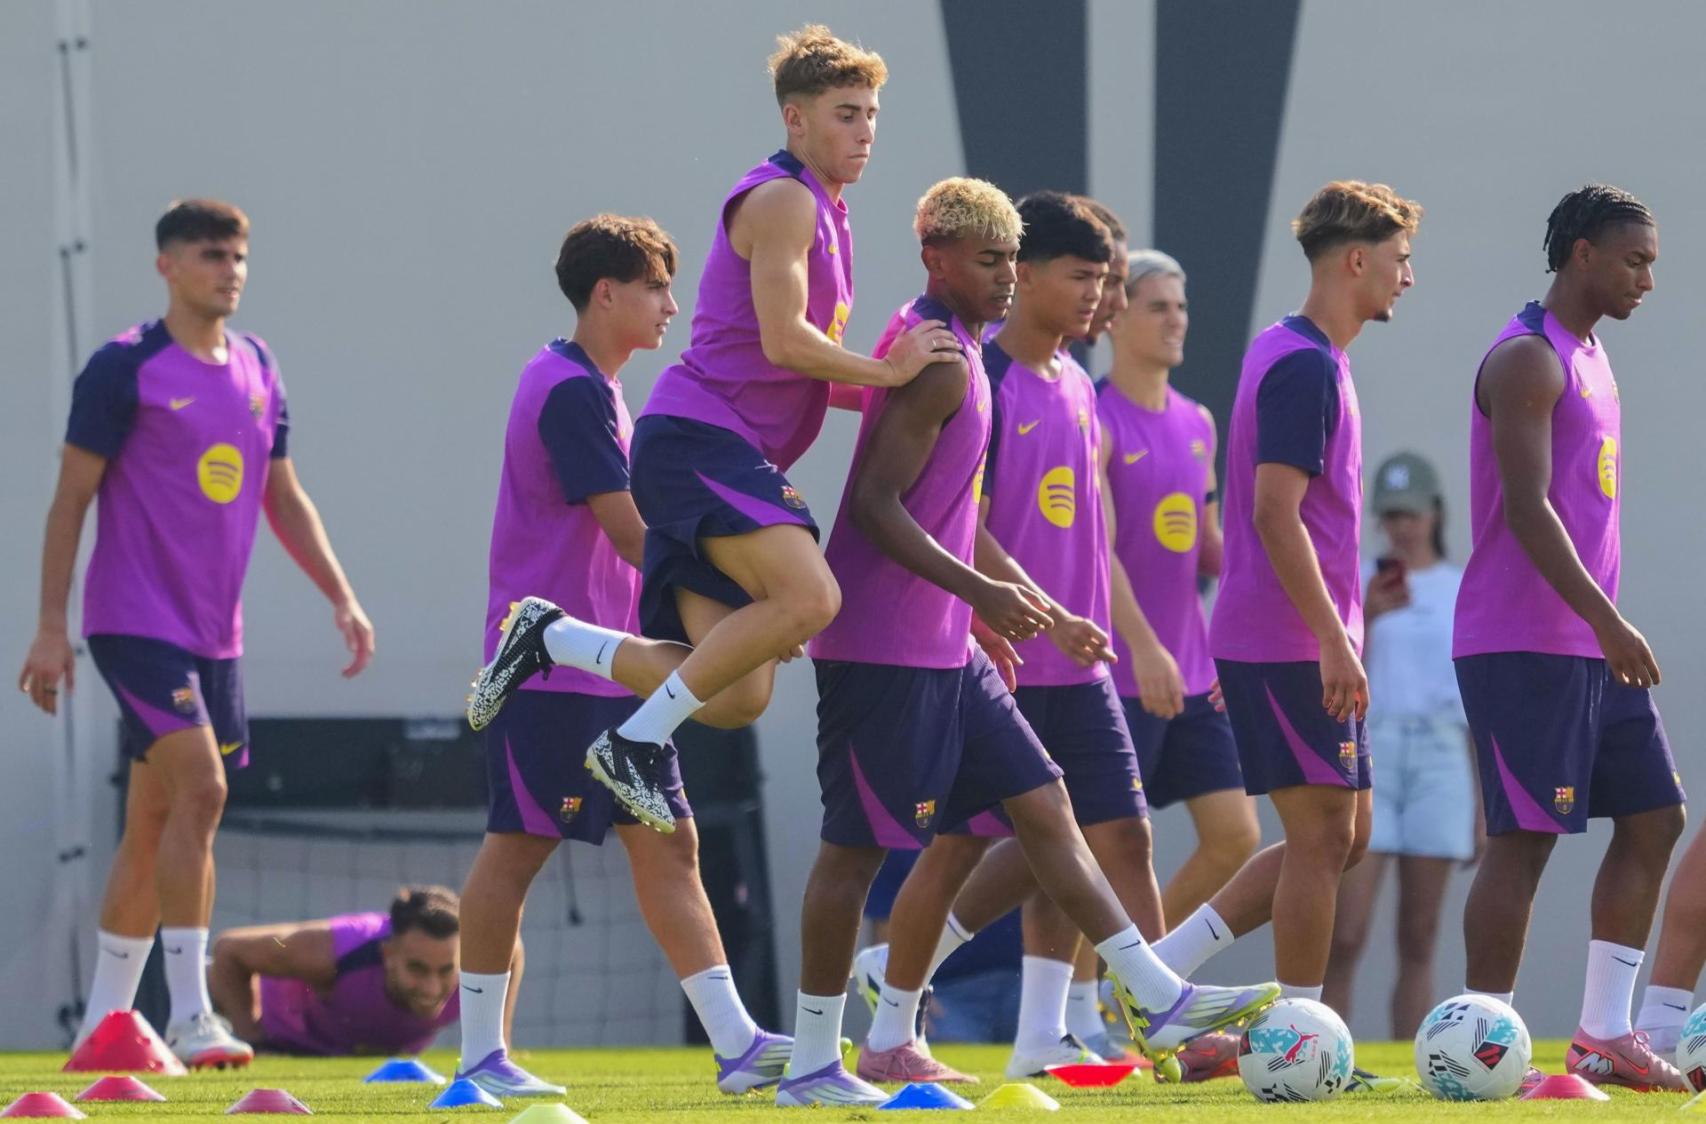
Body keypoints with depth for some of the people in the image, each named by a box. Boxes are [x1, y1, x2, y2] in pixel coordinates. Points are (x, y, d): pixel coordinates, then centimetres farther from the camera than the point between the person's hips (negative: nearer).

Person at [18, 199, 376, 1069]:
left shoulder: (256, 370, 12)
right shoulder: (126, 369, -7)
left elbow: (283, 498, 20)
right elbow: (71, 497, -6)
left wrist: (341, 597, 11)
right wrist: (50, 627, -9)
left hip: (215, 634, 7)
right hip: (137, 621, -7)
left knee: (156, 823, 9)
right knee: (200, 786, -20)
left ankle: (103, 1021, 17)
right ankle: (189, 1016, -19)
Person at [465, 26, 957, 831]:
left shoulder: (823, 213, 24)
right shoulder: (781, 199, -7)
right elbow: (783, 340, -17)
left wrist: (889, 387, 21)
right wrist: (888, 372, -7)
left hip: (726, 459, 10)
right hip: (696, 438, -10)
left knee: (741, 696, -1)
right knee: (809, 596, -29)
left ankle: (552, 640, 9)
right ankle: (636, 741, -20)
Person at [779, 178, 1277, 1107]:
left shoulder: (953, 352, 16)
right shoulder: (939, 360, -15)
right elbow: (873, 506, -22)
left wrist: (978, 613, 24)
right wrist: (979, 592, -26)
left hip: (943, 648, 10)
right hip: (883, 647, -10)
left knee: (1042, 804, 7)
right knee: (857, 844, -4)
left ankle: (1158, 999, 8)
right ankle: (812, 1064, 2)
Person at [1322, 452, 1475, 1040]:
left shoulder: (1465, 593, 8)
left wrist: (1482, 807, 6)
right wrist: (1369, 617, -21)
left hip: (1441, 763, 1)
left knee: (1418, 942, 1)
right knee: (1345, 940, -9)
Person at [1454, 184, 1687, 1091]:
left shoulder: (1590, 359, 18)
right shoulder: (1527, 360, -12)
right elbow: (1527, 508, -21)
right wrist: (1606, 621, -25)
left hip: (1590, 646, 10)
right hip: (1523, 643, -10)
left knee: (1652, 818, 7)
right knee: (1524, 839, -9)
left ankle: (1603, 1034, 11)